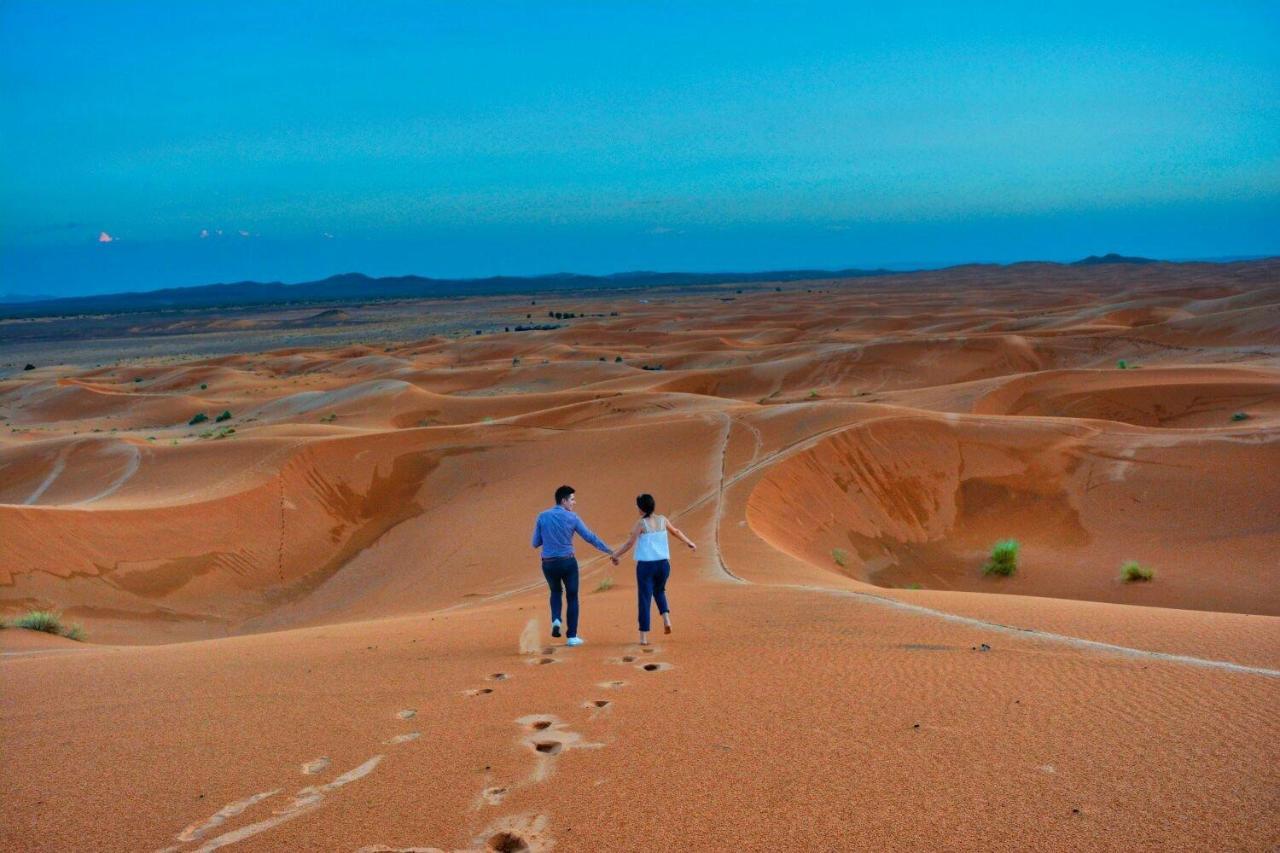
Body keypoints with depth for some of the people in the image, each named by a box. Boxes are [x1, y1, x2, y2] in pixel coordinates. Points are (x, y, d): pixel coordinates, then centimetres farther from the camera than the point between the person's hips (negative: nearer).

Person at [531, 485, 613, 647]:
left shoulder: (542, 516, -1)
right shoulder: (572, 517, -7)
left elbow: (536, 543, 3)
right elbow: (590, 537, -4)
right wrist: (609, 551, 5)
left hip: (548, 564, 2)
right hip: (568, 562, -2)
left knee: (555, 591, 29)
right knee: (572, 598, 13)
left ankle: (556, 620, 4)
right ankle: (572, 636, 10)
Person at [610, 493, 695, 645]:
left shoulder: (641, 524, -8)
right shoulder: (662, 520, 5)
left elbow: (630, 543, -8)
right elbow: (676, 532, 20)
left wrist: (615, 555, 4)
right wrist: (689, 542, 37)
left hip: (645, 565, -4)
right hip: (663, 563, 4)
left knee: (645, 598, 2)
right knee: (659, 591, 29)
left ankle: (644, 636, 2)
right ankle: (666, 618, 6)